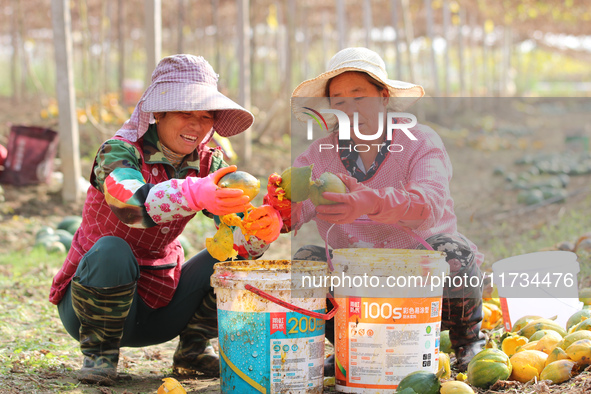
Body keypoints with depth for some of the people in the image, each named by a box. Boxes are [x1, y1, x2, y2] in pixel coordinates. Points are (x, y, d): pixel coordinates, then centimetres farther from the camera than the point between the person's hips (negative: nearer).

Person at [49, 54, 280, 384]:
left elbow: (238, 234, -15)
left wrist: (261, 230, -41)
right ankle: (99, 353, -12)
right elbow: (130, 201, -42)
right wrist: (193, 194, -62)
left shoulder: (209, 164, -2)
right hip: (91, 301, -4)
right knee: (111, 250, -35)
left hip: (160, 302, 5)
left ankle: (192, 351, 5)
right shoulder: (120, 152, -18)